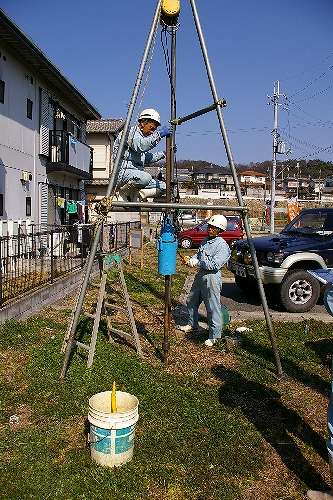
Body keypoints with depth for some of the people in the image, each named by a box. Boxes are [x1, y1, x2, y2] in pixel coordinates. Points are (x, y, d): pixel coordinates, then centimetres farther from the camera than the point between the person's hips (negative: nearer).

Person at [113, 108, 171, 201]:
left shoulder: (142, 137, 27)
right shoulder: (131, 131, -3)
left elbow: (147, 159, 31)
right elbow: (140, 146, -24)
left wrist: (163, 153, 19)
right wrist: (158, 134, -23)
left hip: (136, 174, 10)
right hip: (124, 172, -10)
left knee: (163, 186, 3)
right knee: (145, 177, -39)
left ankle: (137, 194, -10)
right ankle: (125, 192, -16)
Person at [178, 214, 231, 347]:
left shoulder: (222, 246, -15)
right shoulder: (206, 240, 12)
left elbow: (214, 264, -24)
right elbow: (198, 254, 21)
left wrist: (197, 262, -18)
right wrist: (190, 259, 0)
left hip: (211, 278, -9)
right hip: (200, 276, 9)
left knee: (213, 308, -2)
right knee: (191, 301, 21)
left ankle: (214, 336, 10)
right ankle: (192, 325, 41)